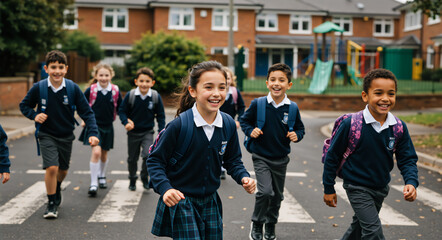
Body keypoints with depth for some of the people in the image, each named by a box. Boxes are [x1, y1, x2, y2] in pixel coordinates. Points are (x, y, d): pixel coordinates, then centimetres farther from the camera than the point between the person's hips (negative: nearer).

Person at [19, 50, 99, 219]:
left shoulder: (73, 88, -14)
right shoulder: (38, 88, -13)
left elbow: (87, 112, -9)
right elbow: (24, 105, 3)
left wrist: (92, 133, -21)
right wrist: (34, 115, -16)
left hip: (66, 135, 2)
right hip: (46, 135, -2)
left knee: (63, 169, 17)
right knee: (52, 167, -18)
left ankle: (57, 189, 51)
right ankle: (52, 203, 2)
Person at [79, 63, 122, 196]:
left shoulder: (115, 91, -5)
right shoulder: (91, 90, -10)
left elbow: (120, 108, 7)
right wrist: (85, 119, 3)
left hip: (108, 126, 3)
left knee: (104, 154, 16)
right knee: (96, 152, -19)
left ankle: (101, 176, 43)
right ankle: (93, 184, -13)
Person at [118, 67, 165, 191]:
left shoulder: (156, 97, -10)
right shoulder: (130, 95, -12)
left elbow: (160, 115, 0)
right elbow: (122, 110, 0)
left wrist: (162, 132, -4)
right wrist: (126, 122, -17)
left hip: (148, 132, -1)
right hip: (133, 132, 1)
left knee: (148, 155, -20)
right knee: (132, 158, 13)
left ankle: (145, 177, 6)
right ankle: (132, 180, 36)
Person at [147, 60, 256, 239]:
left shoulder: (228, 124, -4)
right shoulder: (179, 125, -19)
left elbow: (232, 160, 10)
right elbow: (155, 161, -11)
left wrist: (244, 177, -9)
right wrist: (165, 188, -25)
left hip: (210, 202, 5)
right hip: (180, 202, -5)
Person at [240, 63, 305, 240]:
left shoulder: (292, 108, -6)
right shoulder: (258, 104, -11)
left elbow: (300, 128, 7)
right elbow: (244, 120, 3)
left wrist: (296, 136, -13)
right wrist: (250, 131, -15)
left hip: (281, 159, 3)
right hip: (261, 157, -3)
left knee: (277, 195, 14)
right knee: (265, 191, -18)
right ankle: (256, 225, 8)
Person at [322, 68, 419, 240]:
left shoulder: (399, 127, -10)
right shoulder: (351, 124, -21)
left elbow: (407, 159, -2)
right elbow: (332, 156, -11)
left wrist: (411, 182, -22)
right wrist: (328, 189, -6)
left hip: (381, 187, 5)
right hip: (357, 187, -5)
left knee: (360, 226, 23)